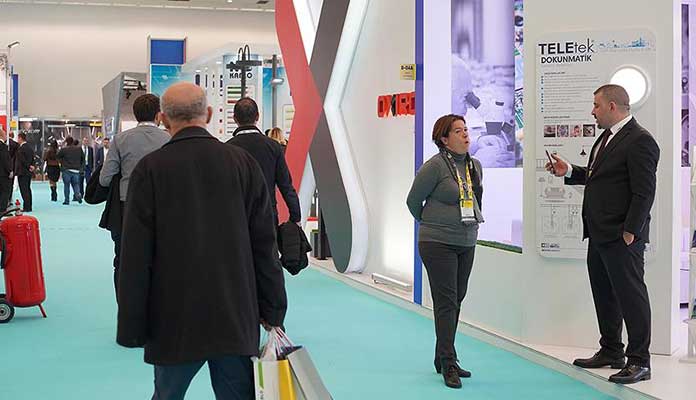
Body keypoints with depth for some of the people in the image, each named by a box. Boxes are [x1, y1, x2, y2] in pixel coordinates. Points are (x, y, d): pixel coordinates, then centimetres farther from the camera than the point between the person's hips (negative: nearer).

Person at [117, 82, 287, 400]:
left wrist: (132, 326, -1)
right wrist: (273, 310, 9)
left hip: (174, 320, -1)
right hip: (237, 319, 2)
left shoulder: (150, 168, -7)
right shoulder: (243, 162, 0)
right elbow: (265, 245, 2)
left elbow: (136, 255, -7)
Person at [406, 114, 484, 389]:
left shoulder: (475, 166, 8)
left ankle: (442, 359, 22)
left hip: (467, 243, 7)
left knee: (456, 301, 11)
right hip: (438, 243, -7)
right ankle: (449, 365, -6)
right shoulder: (435, 166, -12)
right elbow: (413, 200, -3)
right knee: (446, 302, -8)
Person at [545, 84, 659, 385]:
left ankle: (639, 361, 4)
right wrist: (569, 171, 12)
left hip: (622, 237, -10)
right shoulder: (606, 138, 16)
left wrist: (630, 232, -20)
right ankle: (611, 351, 30)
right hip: (599, 235, 10)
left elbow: (644, 192, -18)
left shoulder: (640, 141, -15)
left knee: (631, 295, -3)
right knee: (604, 295, 17)